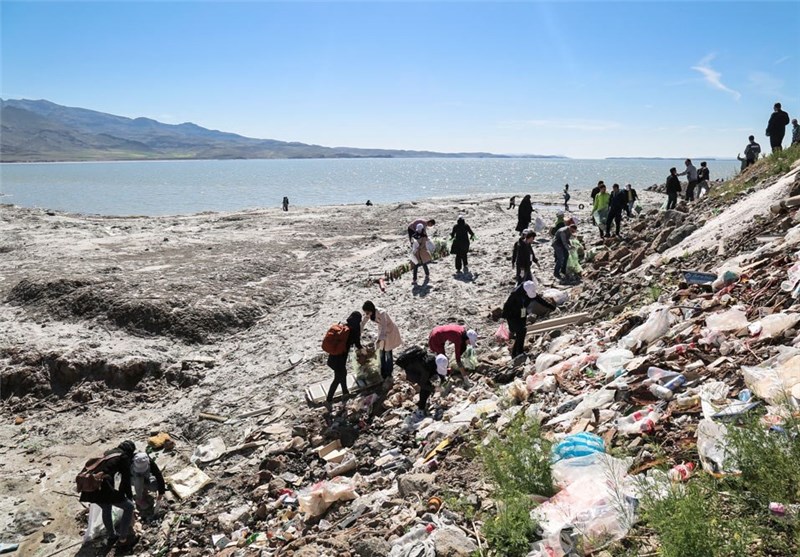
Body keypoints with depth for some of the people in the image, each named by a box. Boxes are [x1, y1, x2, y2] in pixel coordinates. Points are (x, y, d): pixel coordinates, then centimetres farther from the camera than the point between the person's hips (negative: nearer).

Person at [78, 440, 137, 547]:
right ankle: (123, 539, 10)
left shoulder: (110, 452, 27)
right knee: (129, 506, 6)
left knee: (106, 508, 35)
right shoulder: (124, 457, 5)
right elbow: (126, 479, 4)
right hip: (102, 487, -8)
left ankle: (112, 535, 48)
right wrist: (130, 496, 18)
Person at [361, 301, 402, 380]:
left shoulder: (381, 313, -36)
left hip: (390, 332, -7)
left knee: (388, 354, 1)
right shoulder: (369, 314, -15)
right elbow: (363, 323, -7)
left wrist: (379, 340, -51)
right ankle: (383, 374, 25)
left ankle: (388, 375, 14)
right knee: (381, 353, 11)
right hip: (382, 331, 7)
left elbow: (384, 327, -41)